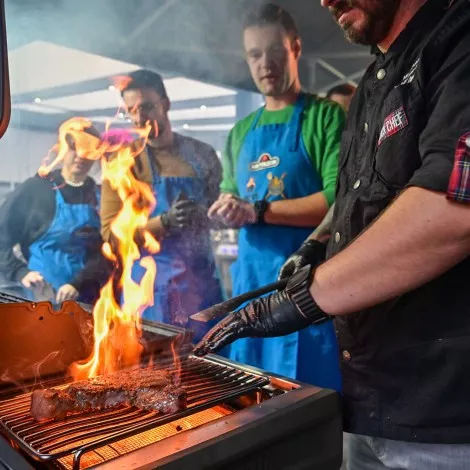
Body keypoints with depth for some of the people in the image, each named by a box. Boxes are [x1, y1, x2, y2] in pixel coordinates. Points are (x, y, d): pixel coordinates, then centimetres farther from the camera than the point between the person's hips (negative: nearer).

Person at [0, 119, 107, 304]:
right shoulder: (35, 188, -2)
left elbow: (105, 251, -3)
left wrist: (78, 284, -16)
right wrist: (20, 272, -13)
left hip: (87, 298, 3)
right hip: (42, 297, -2)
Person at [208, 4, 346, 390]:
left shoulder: (324, 116, -3)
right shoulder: (241, 131, 16)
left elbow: (339, 197, -15)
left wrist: (259, 211, -20)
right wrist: (226, 211, -3)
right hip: (250, 278, 6)